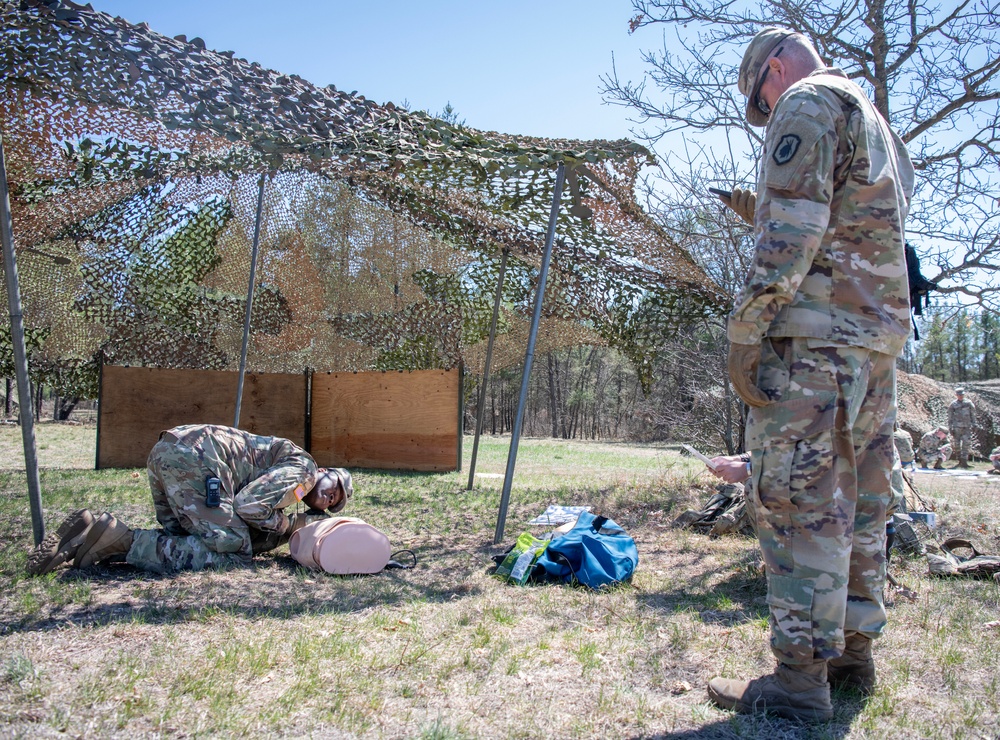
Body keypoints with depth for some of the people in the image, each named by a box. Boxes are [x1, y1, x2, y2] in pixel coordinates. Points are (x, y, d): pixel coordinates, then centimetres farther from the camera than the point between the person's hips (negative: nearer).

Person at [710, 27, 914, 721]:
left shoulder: (807, 102, -3)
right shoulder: (879, 124, 27)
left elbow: (793, 230, -16)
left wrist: (746, 329, -16)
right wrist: (763, 214, 24)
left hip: (816, 331, -10)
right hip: (882, 333, 10)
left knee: (798, 500, -8)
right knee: (860, 499, 12)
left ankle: (801, 679, -4)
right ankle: (855, 649, 21)